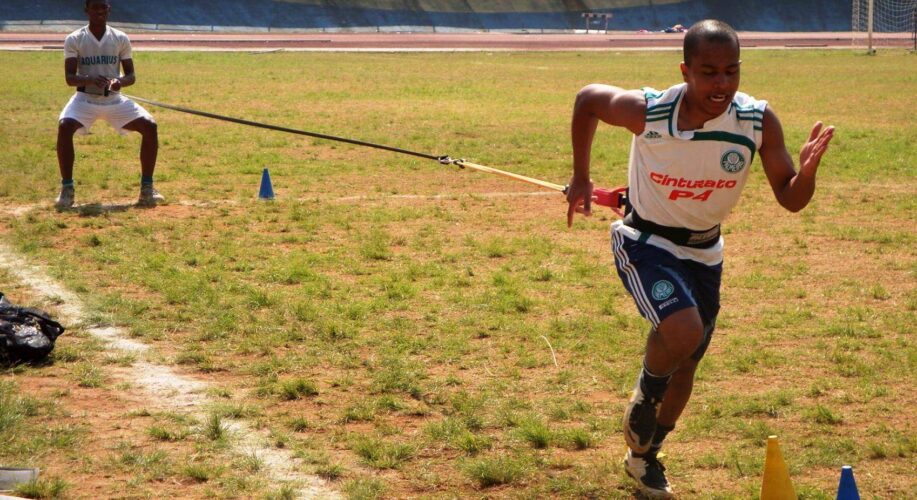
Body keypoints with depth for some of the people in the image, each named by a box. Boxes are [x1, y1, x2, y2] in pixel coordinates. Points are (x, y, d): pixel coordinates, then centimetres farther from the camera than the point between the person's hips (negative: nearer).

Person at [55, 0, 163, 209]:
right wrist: (90, 79, -32)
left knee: (149, 125, -16)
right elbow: (69, 77, -11)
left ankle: (147, 187, -3)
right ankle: (67, 189, -19)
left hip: (114, 99, 2)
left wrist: (120, 81, -23)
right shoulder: (74, 40, -5)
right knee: (64, 126, -31)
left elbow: (131, 75, 2)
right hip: (85, 98, -2)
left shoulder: (120, 39, 1)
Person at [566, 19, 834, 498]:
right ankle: (645, 395, 3)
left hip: (703, 252, 4)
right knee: (683, 330, -30)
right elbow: (587, 98, -6)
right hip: (645, 242, -4)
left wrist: (806, 170, -36)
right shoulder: (648, 111, -26)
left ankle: (644, 456, 42)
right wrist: (580, 178, 0)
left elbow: (790, 199, -13)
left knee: (685, 365, 16)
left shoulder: (759, 121, -20)